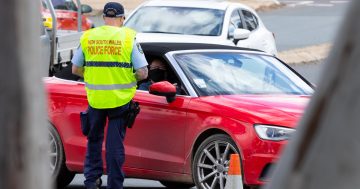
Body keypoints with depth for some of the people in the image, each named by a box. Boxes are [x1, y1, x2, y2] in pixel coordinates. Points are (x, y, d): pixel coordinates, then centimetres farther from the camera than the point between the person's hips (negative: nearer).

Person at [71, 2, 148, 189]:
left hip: (95, 98, 2)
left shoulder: (88, 37, 1)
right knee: (115, 143, 6)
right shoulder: (128, 38, -6)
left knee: (94, 139, 21)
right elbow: (142, 72, -9)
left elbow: (76, 69, 6)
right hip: (120, 99, -2)